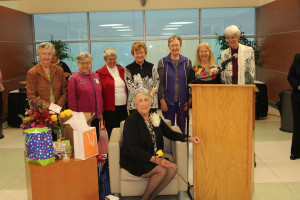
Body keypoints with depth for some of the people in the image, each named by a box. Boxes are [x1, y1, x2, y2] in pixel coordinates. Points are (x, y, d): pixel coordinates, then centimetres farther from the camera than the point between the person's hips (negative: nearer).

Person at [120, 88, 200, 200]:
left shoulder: (155, 117, 7)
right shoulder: (131, 120, -14)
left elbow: (170, 133, 12)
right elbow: (134, 149, -20)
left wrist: (189, 138, -4)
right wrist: (155, 160, -29)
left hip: (154, 158, 6)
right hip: (133, 161, -6)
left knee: (173, 168, -19)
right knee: (162, 170, -26)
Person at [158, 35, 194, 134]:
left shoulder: (187, 62, 5)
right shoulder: (162, 62, 1)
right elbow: (160, 83, -1)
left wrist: (189, 100, -2)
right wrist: (162, 100, -7)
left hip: (183, 101, 1)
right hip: (168, 101, -1)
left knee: (182, 127, 9)